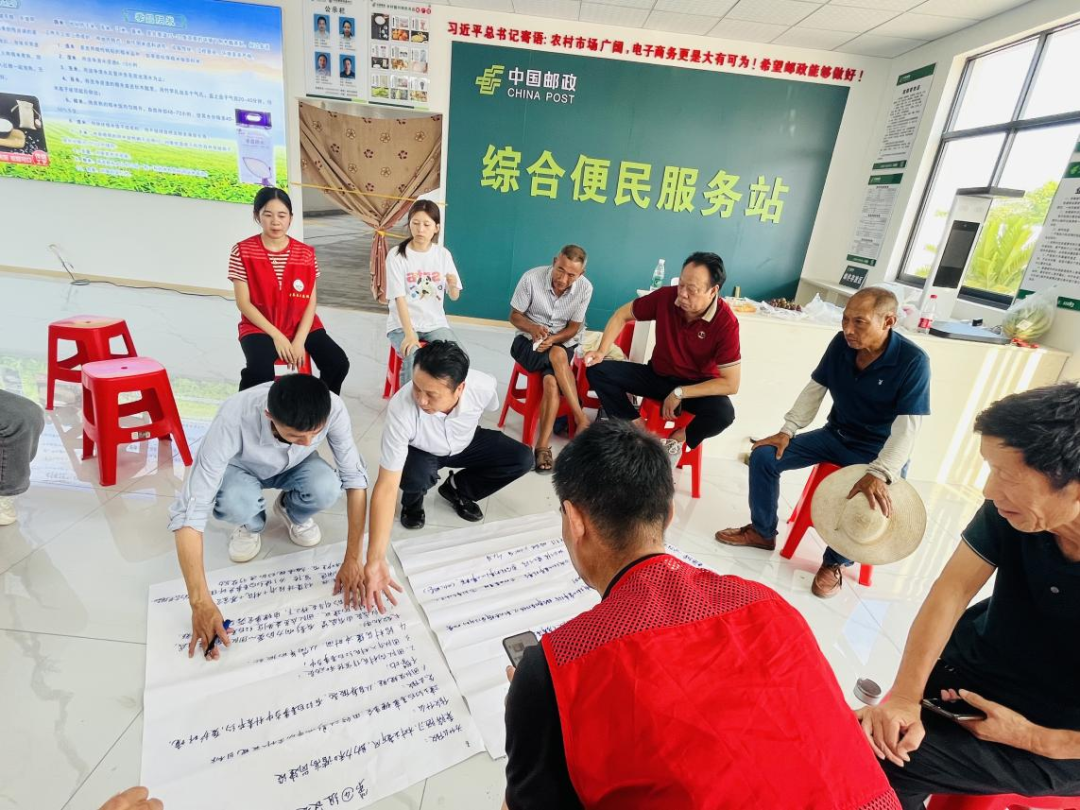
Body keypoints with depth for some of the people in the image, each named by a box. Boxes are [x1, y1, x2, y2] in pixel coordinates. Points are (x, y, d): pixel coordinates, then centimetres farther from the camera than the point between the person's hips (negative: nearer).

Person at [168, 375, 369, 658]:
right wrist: (200, 602, -44)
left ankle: (292, 512, 6)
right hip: (241, 467, -1)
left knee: (326, 488, -32)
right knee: (235, 502, -36)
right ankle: (251, 525, 3)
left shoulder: (332, 408, -36)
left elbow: (355, 477, -27)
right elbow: (189, 511, -40)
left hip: (295, 465, 1)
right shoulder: (233, 419, -41)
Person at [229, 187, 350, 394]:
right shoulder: (242, 252, -7)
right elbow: (243, 303, -9)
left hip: (301, 325, 3)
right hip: (260, 327, -2)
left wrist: (299, 339, -15)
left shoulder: (306, 253, -1)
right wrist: (276, 336, -17)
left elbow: (311, 302, -3)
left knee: (338, 363, -19)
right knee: (259, 372, -32)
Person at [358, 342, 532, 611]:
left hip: (466, 444, 3)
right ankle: (413, 499, 5)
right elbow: (386, 486, -41)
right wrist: (375, 560, -46)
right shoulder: (400, 408, -42)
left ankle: (457, 489, 11)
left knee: (522, 459, -14)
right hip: (422, 452, -3)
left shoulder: (483, 386, -35)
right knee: (415, 475, -36)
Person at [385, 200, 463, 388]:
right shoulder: (397, 255, -7)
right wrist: (409, 334, -24)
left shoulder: (443, 254, 2)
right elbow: (399, 298, -13)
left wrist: (452, 285, -21)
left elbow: (454, 297, 3)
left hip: (435, 323, 3)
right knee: (414, 359, -31)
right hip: (402, 325, -3)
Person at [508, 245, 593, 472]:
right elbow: (514, 315, -6)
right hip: (528, 341, -1)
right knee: (558, 356, -34)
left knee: (551, 380, -31)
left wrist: (553, 339, -22)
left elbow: (574, 327, -3)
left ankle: (543, 446, -28)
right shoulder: (531, 278, -17)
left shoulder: (585, 288, -12)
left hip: (562, 342, 1)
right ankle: (582, 420, -27)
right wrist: (533, 328, -26)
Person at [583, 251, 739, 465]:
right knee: (598, 372, -15)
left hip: (698, 386, -3)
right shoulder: (666, 297, -18)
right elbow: (622, 315, -1)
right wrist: (602, 352, -14)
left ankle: (676, 439, -4)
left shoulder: (726, 322, -25)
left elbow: (730, 384, -23)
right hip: (658, 375, 3)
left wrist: (680, 393, -26)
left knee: (723, 413, -35)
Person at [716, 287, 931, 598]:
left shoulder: (913, 361, -22)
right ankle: (762, 532, 10)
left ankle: (835, 562, -2)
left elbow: (907, 427, -27)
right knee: (764, 456, -9)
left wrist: (880, 473, -38)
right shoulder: (841, 344, -9)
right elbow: (814, 390, 1)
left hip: (878, 450, -4)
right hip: (835, 435, 5)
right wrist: (787, 430, -8)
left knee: (872, 499, -33)